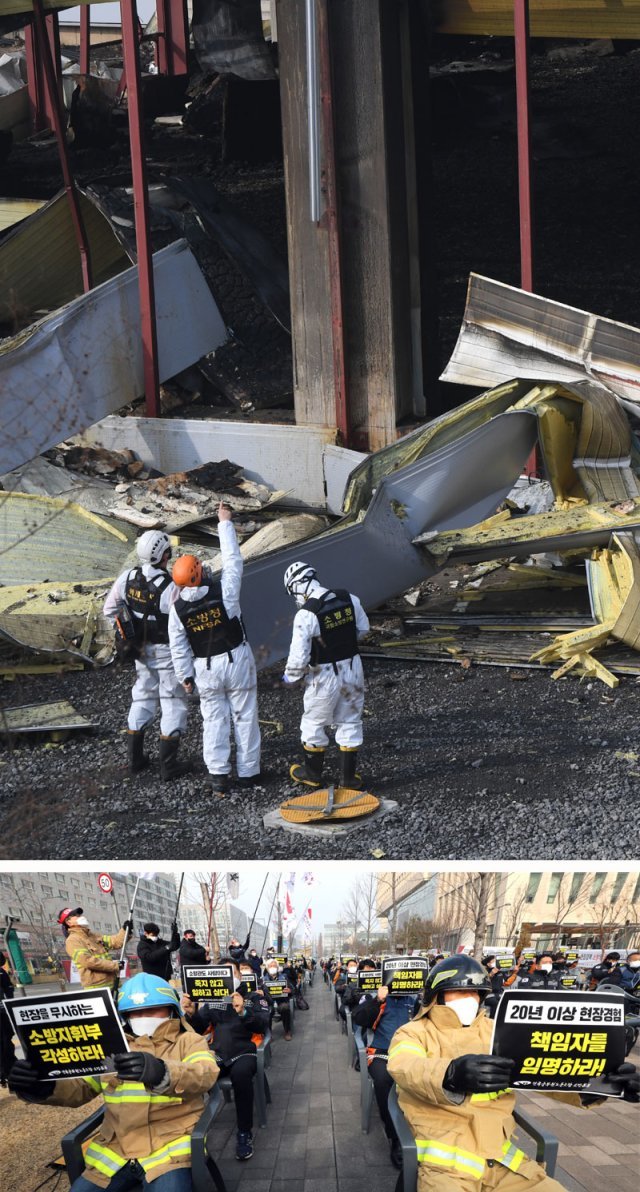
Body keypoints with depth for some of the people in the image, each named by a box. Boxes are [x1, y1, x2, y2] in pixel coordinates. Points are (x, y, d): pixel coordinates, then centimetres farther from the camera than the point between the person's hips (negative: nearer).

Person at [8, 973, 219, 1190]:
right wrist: (42, 1087, -9)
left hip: (170, 1146, -5)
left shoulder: (188, 1041, 5)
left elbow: (206, 1075, -16)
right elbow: (79, 1087, 15)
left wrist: (161, 1073, -38)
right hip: (115, 1149, 5)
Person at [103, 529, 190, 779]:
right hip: (169, 653, -6)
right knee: (174, 704, 7)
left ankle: (135, 758, 27)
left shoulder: (128, 577, -9)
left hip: (143, 651, 6)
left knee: (143, 699, 21)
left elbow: (110, 608, 2)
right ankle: (168, 765, 8)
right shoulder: (171, 588, -28)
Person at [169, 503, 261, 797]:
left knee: (213, 720, 11)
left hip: (206, 668, 2)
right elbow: (233, 559, -7)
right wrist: (225, 522, 1)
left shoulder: (177, 609, -10)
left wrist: (185, 676, 11)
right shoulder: (224, 591, -19)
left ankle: (218, 776, 7)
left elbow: (179, 648, -2)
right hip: (237, 660, -2)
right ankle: (248, 772, 19)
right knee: (245, 717, 11)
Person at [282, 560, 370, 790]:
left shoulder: (305, 615, -23)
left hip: (325, 677, -4)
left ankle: (312, 773, 33)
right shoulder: (349, 599, -7)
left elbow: (299, 655, -20)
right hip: (353, 668, 5)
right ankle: (348, 777, 25)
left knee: (314, 724, 17)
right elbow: (363, 628, 9)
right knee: (350, 722, 17)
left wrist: (290, 676, 0)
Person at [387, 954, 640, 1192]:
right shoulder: (413, 1033, 5)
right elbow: (405, 1067, -18)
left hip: (502, 1157, 5)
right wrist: (451, 1076, -41)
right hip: (445, 1160, -5)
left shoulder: (495, 1032, 19)